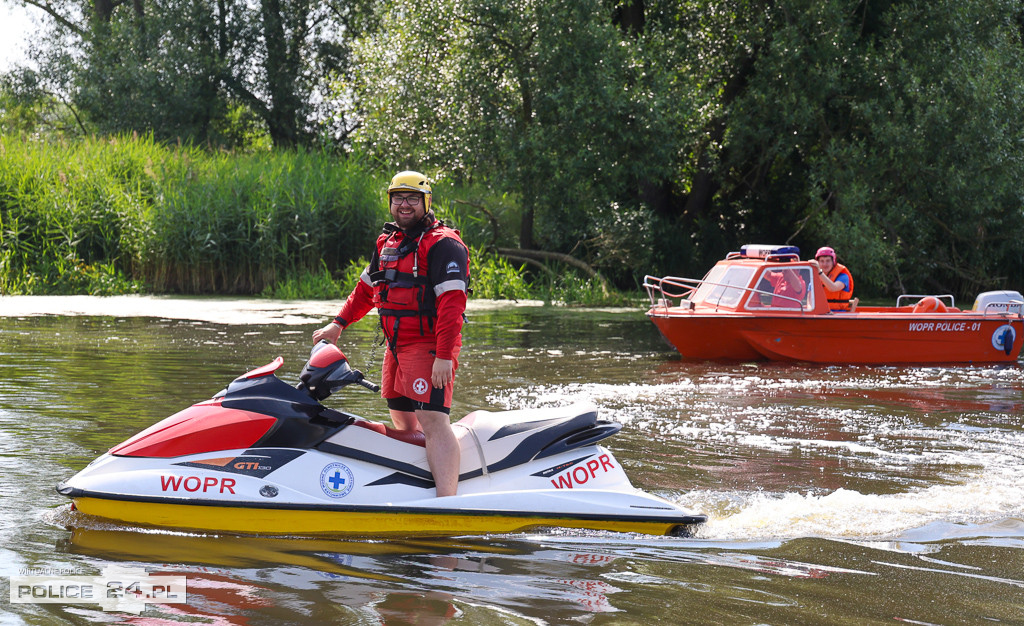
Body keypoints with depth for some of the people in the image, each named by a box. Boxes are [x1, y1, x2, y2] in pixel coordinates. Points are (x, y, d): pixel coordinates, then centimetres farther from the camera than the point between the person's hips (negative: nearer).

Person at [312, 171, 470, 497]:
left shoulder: (443, 244, -10)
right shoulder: (388, 242, 17)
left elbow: (452, 302, -19)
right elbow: (366, 287, 30)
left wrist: (444, 356, -26)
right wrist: (338, 323, 21)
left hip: (429, 346, -9)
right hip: (396, 347, 9)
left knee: (433, 421, -18)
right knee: (402, 420, 12)